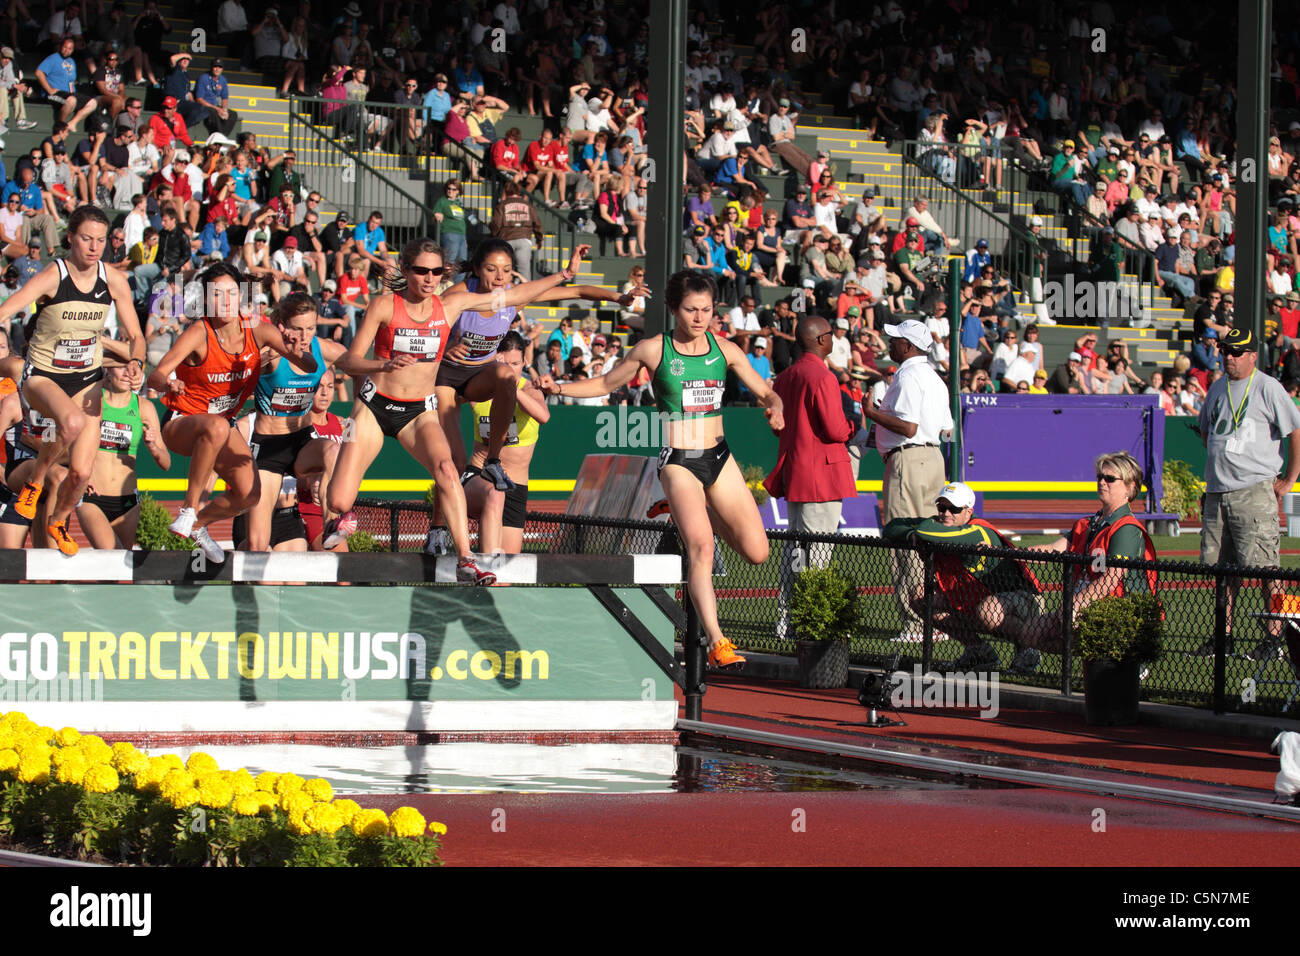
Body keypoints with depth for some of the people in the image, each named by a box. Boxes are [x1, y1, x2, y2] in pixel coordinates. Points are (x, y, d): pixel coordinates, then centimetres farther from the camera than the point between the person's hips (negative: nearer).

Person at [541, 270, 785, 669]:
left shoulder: (725, 350, 4)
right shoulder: (653, 349, -2)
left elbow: (766, 392, 11)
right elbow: (606, 384, 10)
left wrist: (775, 409, -13)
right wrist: (560, 387, -5)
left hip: (719, 458, 4)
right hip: (678, 462, -4)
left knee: (756, 552, 1)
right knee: (700, 548, -22)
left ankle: (706, 514, 30)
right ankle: (716, 643, -24)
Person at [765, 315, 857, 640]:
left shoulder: (785, 377, 11)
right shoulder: (822, 378, -16)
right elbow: (835, 430, -18)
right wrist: (854, 425, 1)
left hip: (792, 472, 9)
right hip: (822, 475, -9)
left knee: (794, 547, 14)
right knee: (816, 549, -5)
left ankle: (785, 619, 16)